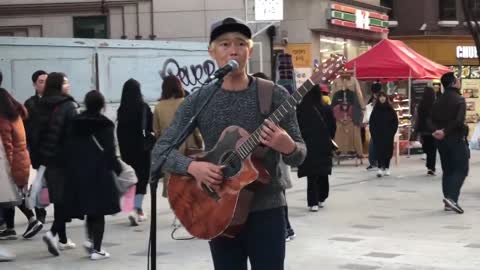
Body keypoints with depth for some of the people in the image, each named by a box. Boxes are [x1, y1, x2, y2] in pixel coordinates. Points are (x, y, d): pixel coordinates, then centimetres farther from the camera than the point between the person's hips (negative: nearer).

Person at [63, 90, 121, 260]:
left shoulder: (75, 123, 6)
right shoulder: (105, 125, -8)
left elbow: (68, 147, 7)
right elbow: (109, 151, -11)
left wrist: (72, 169, 13)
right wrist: (118, 169, -2)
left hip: (77, 172, 4)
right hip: (99, 173, -4)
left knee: (87, 208, 20)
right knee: (98, 211, 2)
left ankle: (90, 239, 9)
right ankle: (96, 249, 3)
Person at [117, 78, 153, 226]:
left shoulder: (121, 110, -3)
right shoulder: (144, 107, -10)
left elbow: (119, 131, 0)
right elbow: (151, 127, -7)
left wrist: (122, 148, 8)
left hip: (126, 148, 3)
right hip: (142, 147, -3)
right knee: (142, 177, 2)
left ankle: (139, 210, 23)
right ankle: (136, 209, -14)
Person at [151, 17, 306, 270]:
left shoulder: (274, 95, -3)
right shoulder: (197, 102, 0)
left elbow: (299, 154, 0)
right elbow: (160, 150, -1)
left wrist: (287, 147, -24)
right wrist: (192, 166, -20)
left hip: (266, 209, -1)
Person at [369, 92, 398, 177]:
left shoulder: (390, 109, 2)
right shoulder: (375, 109, 4)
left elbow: (395, 121, 4)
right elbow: (371, 122, 5)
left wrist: (392, 131, -6)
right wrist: (373, 132, -4)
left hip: (388, 134, 0)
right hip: (378, 134, 0)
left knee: (388, 150, 4)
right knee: (379, 150, -8)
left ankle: (386, 168, 16)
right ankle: (380, 168, -13)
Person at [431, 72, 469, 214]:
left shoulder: (438, 101, 9)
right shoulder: (459, 100, -12)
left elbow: (433, 118, 5)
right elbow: (459, 121, -21)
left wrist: (438, 130, -7)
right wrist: (445, 132, -14)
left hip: (442, 139, 7)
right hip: (456, 138, -7)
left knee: (447, 170, 11)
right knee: (461, 169, -3)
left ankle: (448, 201, 10)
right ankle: (451, 197, -18)